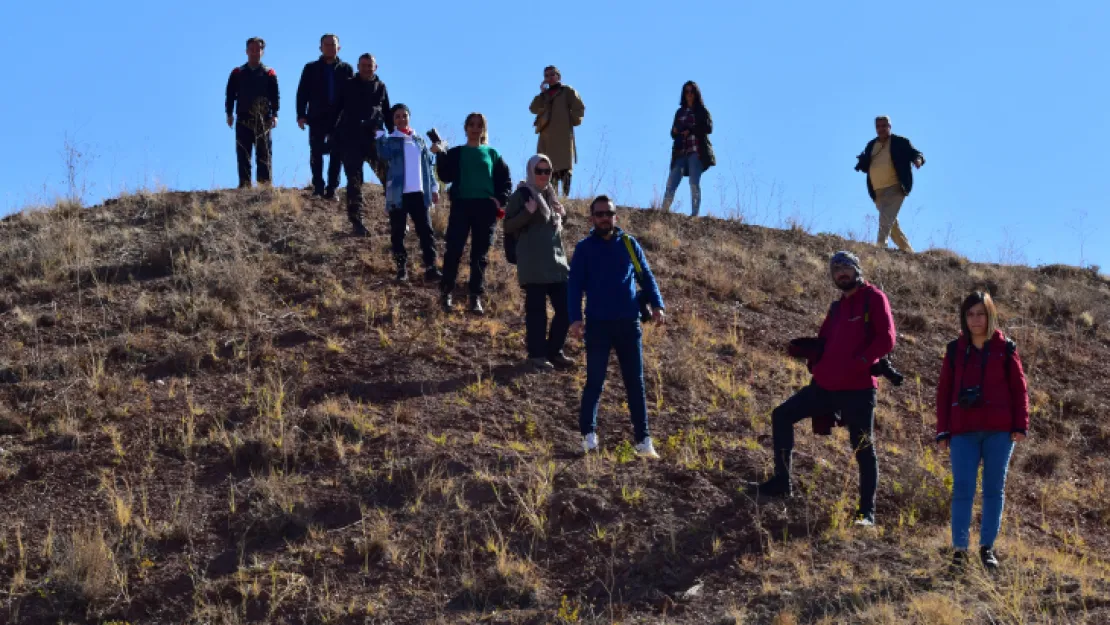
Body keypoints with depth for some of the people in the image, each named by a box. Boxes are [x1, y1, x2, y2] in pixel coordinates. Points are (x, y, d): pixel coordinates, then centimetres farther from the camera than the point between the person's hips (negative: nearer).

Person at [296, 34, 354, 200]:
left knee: (337, 155, -1)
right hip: (317, 118, 0)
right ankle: (318, 187, 1)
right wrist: (301, 115, -5)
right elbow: (302, 92, 6)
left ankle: (332, 189, 2)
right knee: (316, 153, -2)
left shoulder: (346, 69, 10)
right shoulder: (311, 68, 10)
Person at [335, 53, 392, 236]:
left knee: (387, 175, -9)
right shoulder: (349, 85, 8)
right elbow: (336, 109, 6)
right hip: (350, 138, -1)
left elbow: (387, 113, 19)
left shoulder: (380, 87, 13)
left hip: (373, 138, 1)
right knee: (354, 181, -2)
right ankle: (356, 222, -3)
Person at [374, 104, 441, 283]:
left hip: (419, 193, 3)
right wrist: (380, 135, -24)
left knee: (426, 231, -3)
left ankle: (431, 268, -4)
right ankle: (402, 268, 8)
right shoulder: (390, 140, 3)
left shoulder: (419, 140, 14)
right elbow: (384, 155, -19)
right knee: (398, 233, 2)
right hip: (398, 194, -3)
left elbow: (428, 165, 16)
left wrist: (434, 188, 9)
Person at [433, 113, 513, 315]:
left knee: (480, 254, 2)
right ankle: (446, 293, -3)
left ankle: (476, 297, 4)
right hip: (461, 205, -1)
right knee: (454, 250, -10)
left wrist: (500, 200, -3)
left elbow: (505, 180, 13)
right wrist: (441, 156, -16)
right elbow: (446, 177, -4)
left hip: (486, 207, 2)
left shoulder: (492, 154, 14)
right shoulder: (455, 153, 10)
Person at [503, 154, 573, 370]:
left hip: (556, 262, 7)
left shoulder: (550, 194, 16)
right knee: (536, 309, -4)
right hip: (533, 265, -7)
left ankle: (554, 350, 18)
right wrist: (527, 213, -22)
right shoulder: (522, 195, -4)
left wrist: (561, 215, 7)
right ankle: (537, 354, 6)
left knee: (566, 308, 5)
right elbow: (508, 227, -8)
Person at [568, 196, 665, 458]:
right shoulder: (584, 248, 4)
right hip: (598, 325, -2)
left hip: (629, 324, 2)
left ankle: (643, 439, 6)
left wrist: (657, 304, -6)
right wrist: (575, 318, -12)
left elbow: (646, 277, 10)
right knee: (595, 382, 1)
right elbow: (574, 285, 0)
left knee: (635, 383, 3)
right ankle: (588, 434, 11)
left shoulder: (629, 244, 9)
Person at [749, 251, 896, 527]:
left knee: (864, 450, -3)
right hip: (826, 385, 8)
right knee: (782, 415, 8)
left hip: (858, 389, -8)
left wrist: (858, 363, -20)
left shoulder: (873, 298, -4)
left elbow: (886, 339, -14)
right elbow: (823, 341, 24)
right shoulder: (838, 306, 18)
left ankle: (867, 513, 3)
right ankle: (781, 482, 15)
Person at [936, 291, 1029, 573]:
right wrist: (943, 432, 4)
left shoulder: (1005, 349, 4)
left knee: (994, 489, 5)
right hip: (963, 431, 1)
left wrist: (1020, 425, -4)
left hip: (999, 431, -1)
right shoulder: (955, 350, 8)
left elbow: (1019, 388, 3)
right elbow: (944, 392, 9)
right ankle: (960, 548, -3)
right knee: (962, 489, -5)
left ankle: (987, 547, 13)